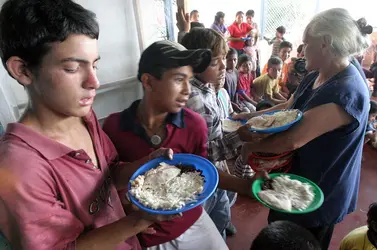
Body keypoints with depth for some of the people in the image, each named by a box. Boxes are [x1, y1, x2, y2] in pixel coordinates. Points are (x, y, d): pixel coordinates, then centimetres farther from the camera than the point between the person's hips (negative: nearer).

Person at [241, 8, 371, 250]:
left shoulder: (346, 92, -31)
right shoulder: (316, 76, 0)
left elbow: (292, 140, -33)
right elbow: (286, 108, 9)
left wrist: (251, 146, -18)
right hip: (298, 178, 8)